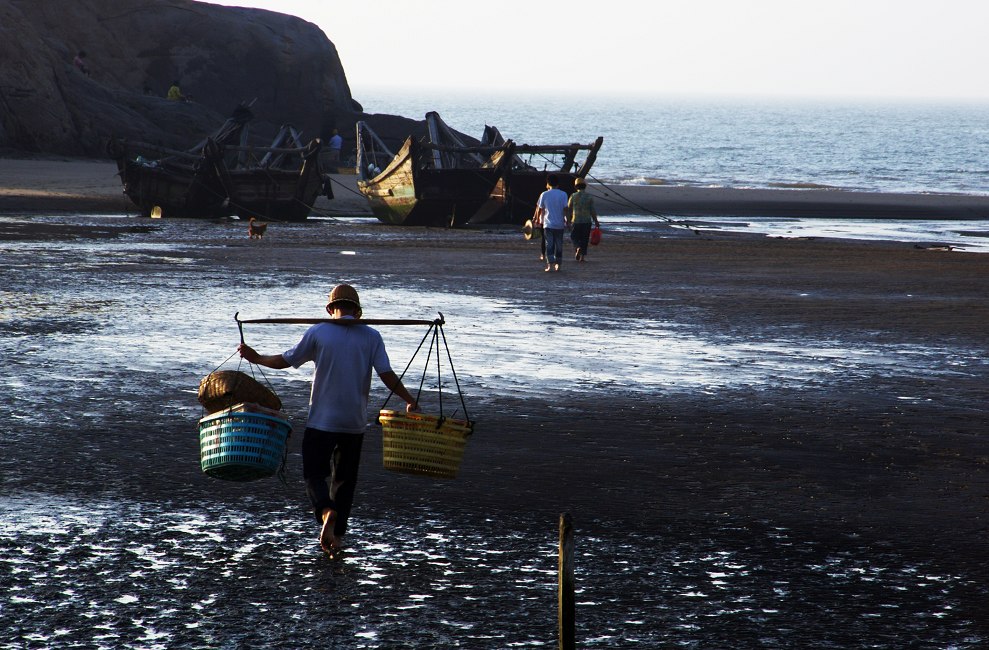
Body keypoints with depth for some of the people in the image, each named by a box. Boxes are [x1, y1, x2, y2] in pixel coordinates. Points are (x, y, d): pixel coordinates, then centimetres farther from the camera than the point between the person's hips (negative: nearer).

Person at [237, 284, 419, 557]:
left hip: (322, 420, -2)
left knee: (314, 473, 4)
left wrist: (256, 358, 16)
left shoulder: (318, 333, -3)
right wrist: (410, 402, 8)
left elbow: (285, 360, 1)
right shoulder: (371, 337, 1)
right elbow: (387, 375, -4)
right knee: (344, 479, 14)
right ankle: (338, 534, 10)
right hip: (354, 422, 2)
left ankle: (327, 511, -25)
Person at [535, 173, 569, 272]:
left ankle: (550, 263, -16)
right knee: (559, 245, 12)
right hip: (560, 224, 1)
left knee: (549, 245, -2)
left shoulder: (544, 195, -1)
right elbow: (565, 209, -7)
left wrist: (539, 219, 21)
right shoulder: (563, 194, -2)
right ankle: (558, 264, 15)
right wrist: (566, 221, -1)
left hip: (548, 224, -1)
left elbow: (540, 209, 5)